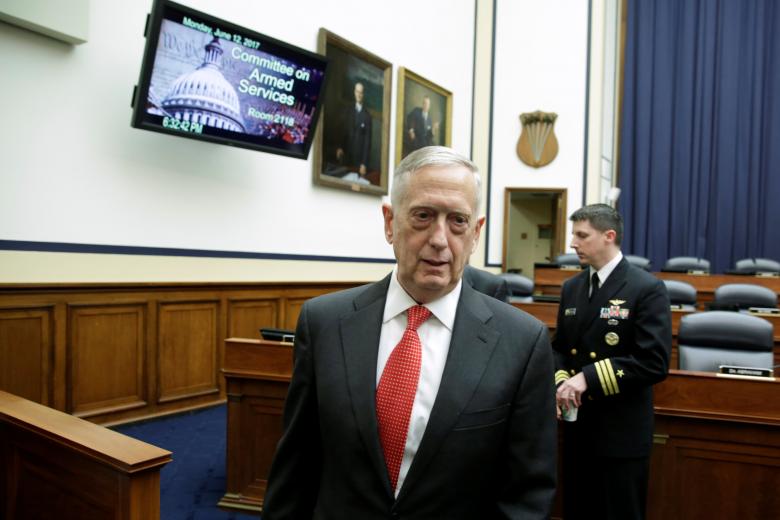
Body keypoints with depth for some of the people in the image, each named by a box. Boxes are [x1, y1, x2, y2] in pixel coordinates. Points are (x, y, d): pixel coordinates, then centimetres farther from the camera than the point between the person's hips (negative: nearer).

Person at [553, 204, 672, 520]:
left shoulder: (647, 289, -12)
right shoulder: (571, 288, 9)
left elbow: (654, 362, -19)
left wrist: (589, 378, -22)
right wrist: (561, 382, -6)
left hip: (622, 433, -6)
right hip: (577, 428, 6)